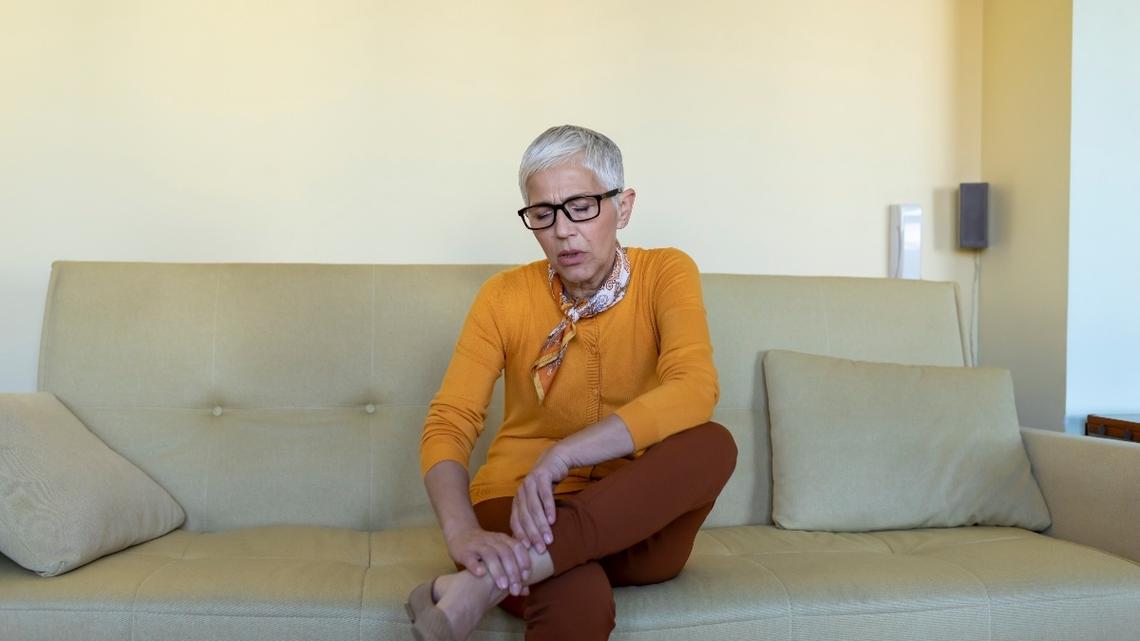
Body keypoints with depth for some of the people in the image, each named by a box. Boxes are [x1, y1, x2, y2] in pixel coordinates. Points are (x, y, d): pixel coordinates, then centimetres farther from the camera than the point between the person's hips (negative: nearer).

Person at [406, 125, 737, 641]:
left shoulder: (666, 274, -6)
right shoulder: (505, 296, -5)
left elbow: (694, 391, -24)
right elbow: (448, 425, -14)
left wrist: (559, 457, -35)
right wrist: (463, 532, -34)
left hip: (639, 523, 4)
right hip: (522, 510, -3)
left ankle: (488, 581, -34)